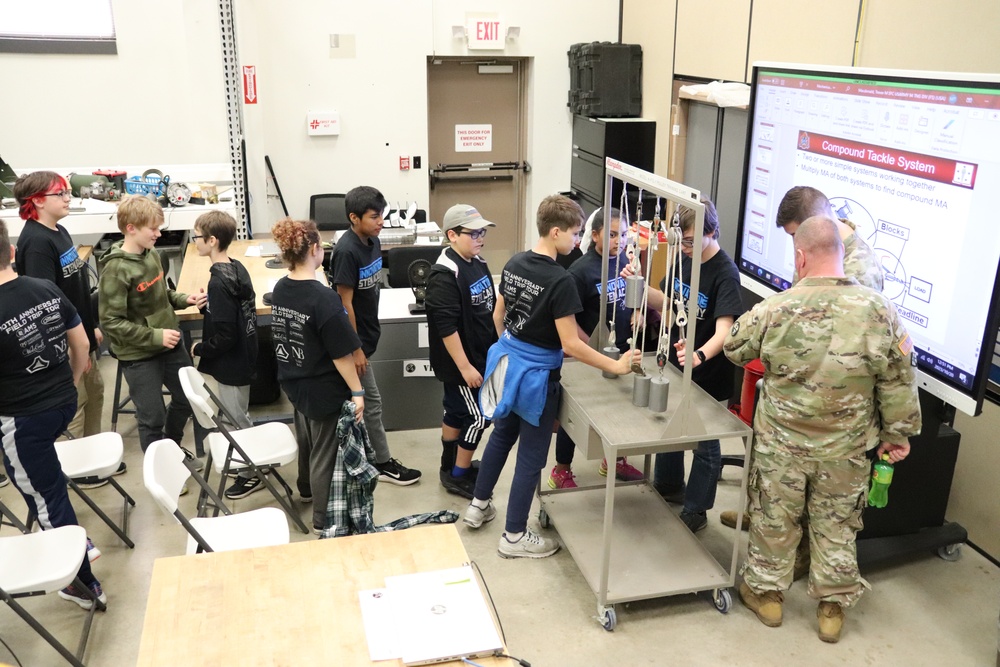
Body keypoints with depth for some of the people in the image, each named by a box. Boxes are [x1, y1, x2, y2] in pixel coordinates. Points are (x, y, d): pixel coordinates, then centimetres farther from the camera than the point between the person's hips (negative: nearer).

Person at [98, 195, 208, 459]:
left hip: (170, 344, 8)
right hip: (138, 355, -7)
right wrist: (154, 336, -23)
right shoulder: (116, 270, -21)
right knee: (152, 417, 6)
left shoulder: (152, 254, 0)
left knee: (189, 398, 21)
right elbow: (111, 322, -21)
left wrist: (184, 299, -1)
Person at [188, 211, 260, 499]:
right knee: (239, 416, 24)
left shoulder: (219, 281, -26)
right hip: (243, 354, 9)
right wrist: (205, 306, 0)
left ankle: (250, 475, 23)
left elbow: (224, 337, -26)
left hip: (231, 362, -9)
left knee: (236, 419, 8)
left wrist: (199, 349, -10)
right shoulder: (237, 268, 1)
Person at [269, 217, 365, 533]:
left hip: (293, 382, 8)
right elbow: (341, 354, -24)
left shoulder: (279, 290, -3)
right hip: (325, 391, -8)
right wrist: (356, 392, -14)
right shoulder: (325, 299, -27)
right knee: (324, 454, 10)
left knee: (306, 440, 30)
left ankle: (307, 488, 54)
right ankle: (323, 521, 25)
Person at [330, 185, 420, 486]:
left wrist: (363, 340, 17)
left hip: (366, 333, 8)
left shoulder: (372, 241, 3)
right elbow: (345, 303, -21)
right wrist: (355, 348, -18)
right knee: (371, 402, 2)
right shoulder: (347, 251, -23)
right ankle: (383, 463, 15)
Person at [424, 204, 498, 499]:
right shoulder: (445, 275, -23)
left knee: (456, 410, 20)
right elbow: (446, 327, -26)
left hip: (481, 354, 8)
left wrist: (498, 346, 19)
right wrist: (464, 366, -24)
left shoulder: (478, 262, 4)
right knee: (478, 417, 0)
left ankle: (451, 465, 35)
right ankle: (458, 477, 16)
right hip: (460, 360, -8)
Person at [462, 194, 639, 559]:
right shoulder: (560, 280, -24)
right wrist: (615, 366, -16)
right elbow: (570, 344, -23)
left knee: (502, 435, 27)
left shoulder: (514, 263, -1)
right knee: (531, 456, 7)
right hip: (535, 374, -8)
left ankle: (479, 505, 41)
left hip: (507, 362, 8)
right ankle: (514, 536, 19)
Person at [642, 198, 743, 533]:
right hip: (675, 361, 7)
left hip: (707, 375, -7)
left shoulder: (725, 272, -24)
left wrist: (699, 356, -52)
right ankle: (668, 486, 46)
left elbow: (724, 330, -33)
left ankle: (696, 510, 27)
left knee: (705, 443, 10)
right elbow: (666, 302, 8)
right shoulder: (684, 259, -3)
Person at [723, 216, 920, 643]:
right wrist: (898, 433, 6)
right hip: (845, 448, 1)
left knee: (774, 518, 17)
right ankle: (833, 606, 32)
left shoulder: (774, 309, -17)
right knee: (837, 525, 18)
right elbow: (897, 383, -8)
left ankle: (766, 591, 34)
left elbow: (734, 349, 1)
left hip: (781, 442, -1)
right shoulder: (879, 310, -16)